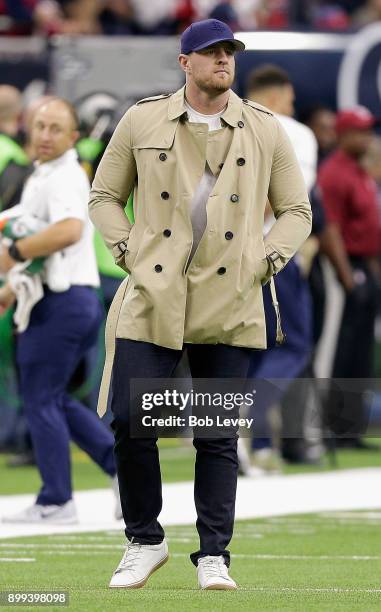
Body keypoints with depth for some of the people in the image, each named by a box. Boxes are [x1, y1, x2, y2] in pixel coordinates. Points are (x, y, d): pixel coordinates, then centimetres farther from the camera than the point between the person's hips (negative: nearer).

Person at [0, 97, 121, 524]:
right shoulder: (42, 176, 19)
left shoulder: (63, 178, -14)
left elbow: (69, 230, -33)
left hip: (60, 303, -10)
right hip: (73, 300, 10)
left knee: (41, 400, -4)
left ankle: (55, 502, 0)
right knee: (52, 398, 16)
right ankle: (122, 465, 13)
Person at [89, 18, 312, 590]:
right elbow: (105, 195, 15)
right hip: (152, 299, 0)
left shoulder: (265, 130, 9)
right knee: (131, 423, -7)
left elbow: (296, 210, 15)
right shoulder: (142, 120, 8)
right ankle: (145, 542, 11)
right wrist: (129, 253, 1)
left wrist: (266, 261, 1)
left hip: (230, 305, 0)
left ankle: (214, 555, 9)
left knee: (219, 436, 1)